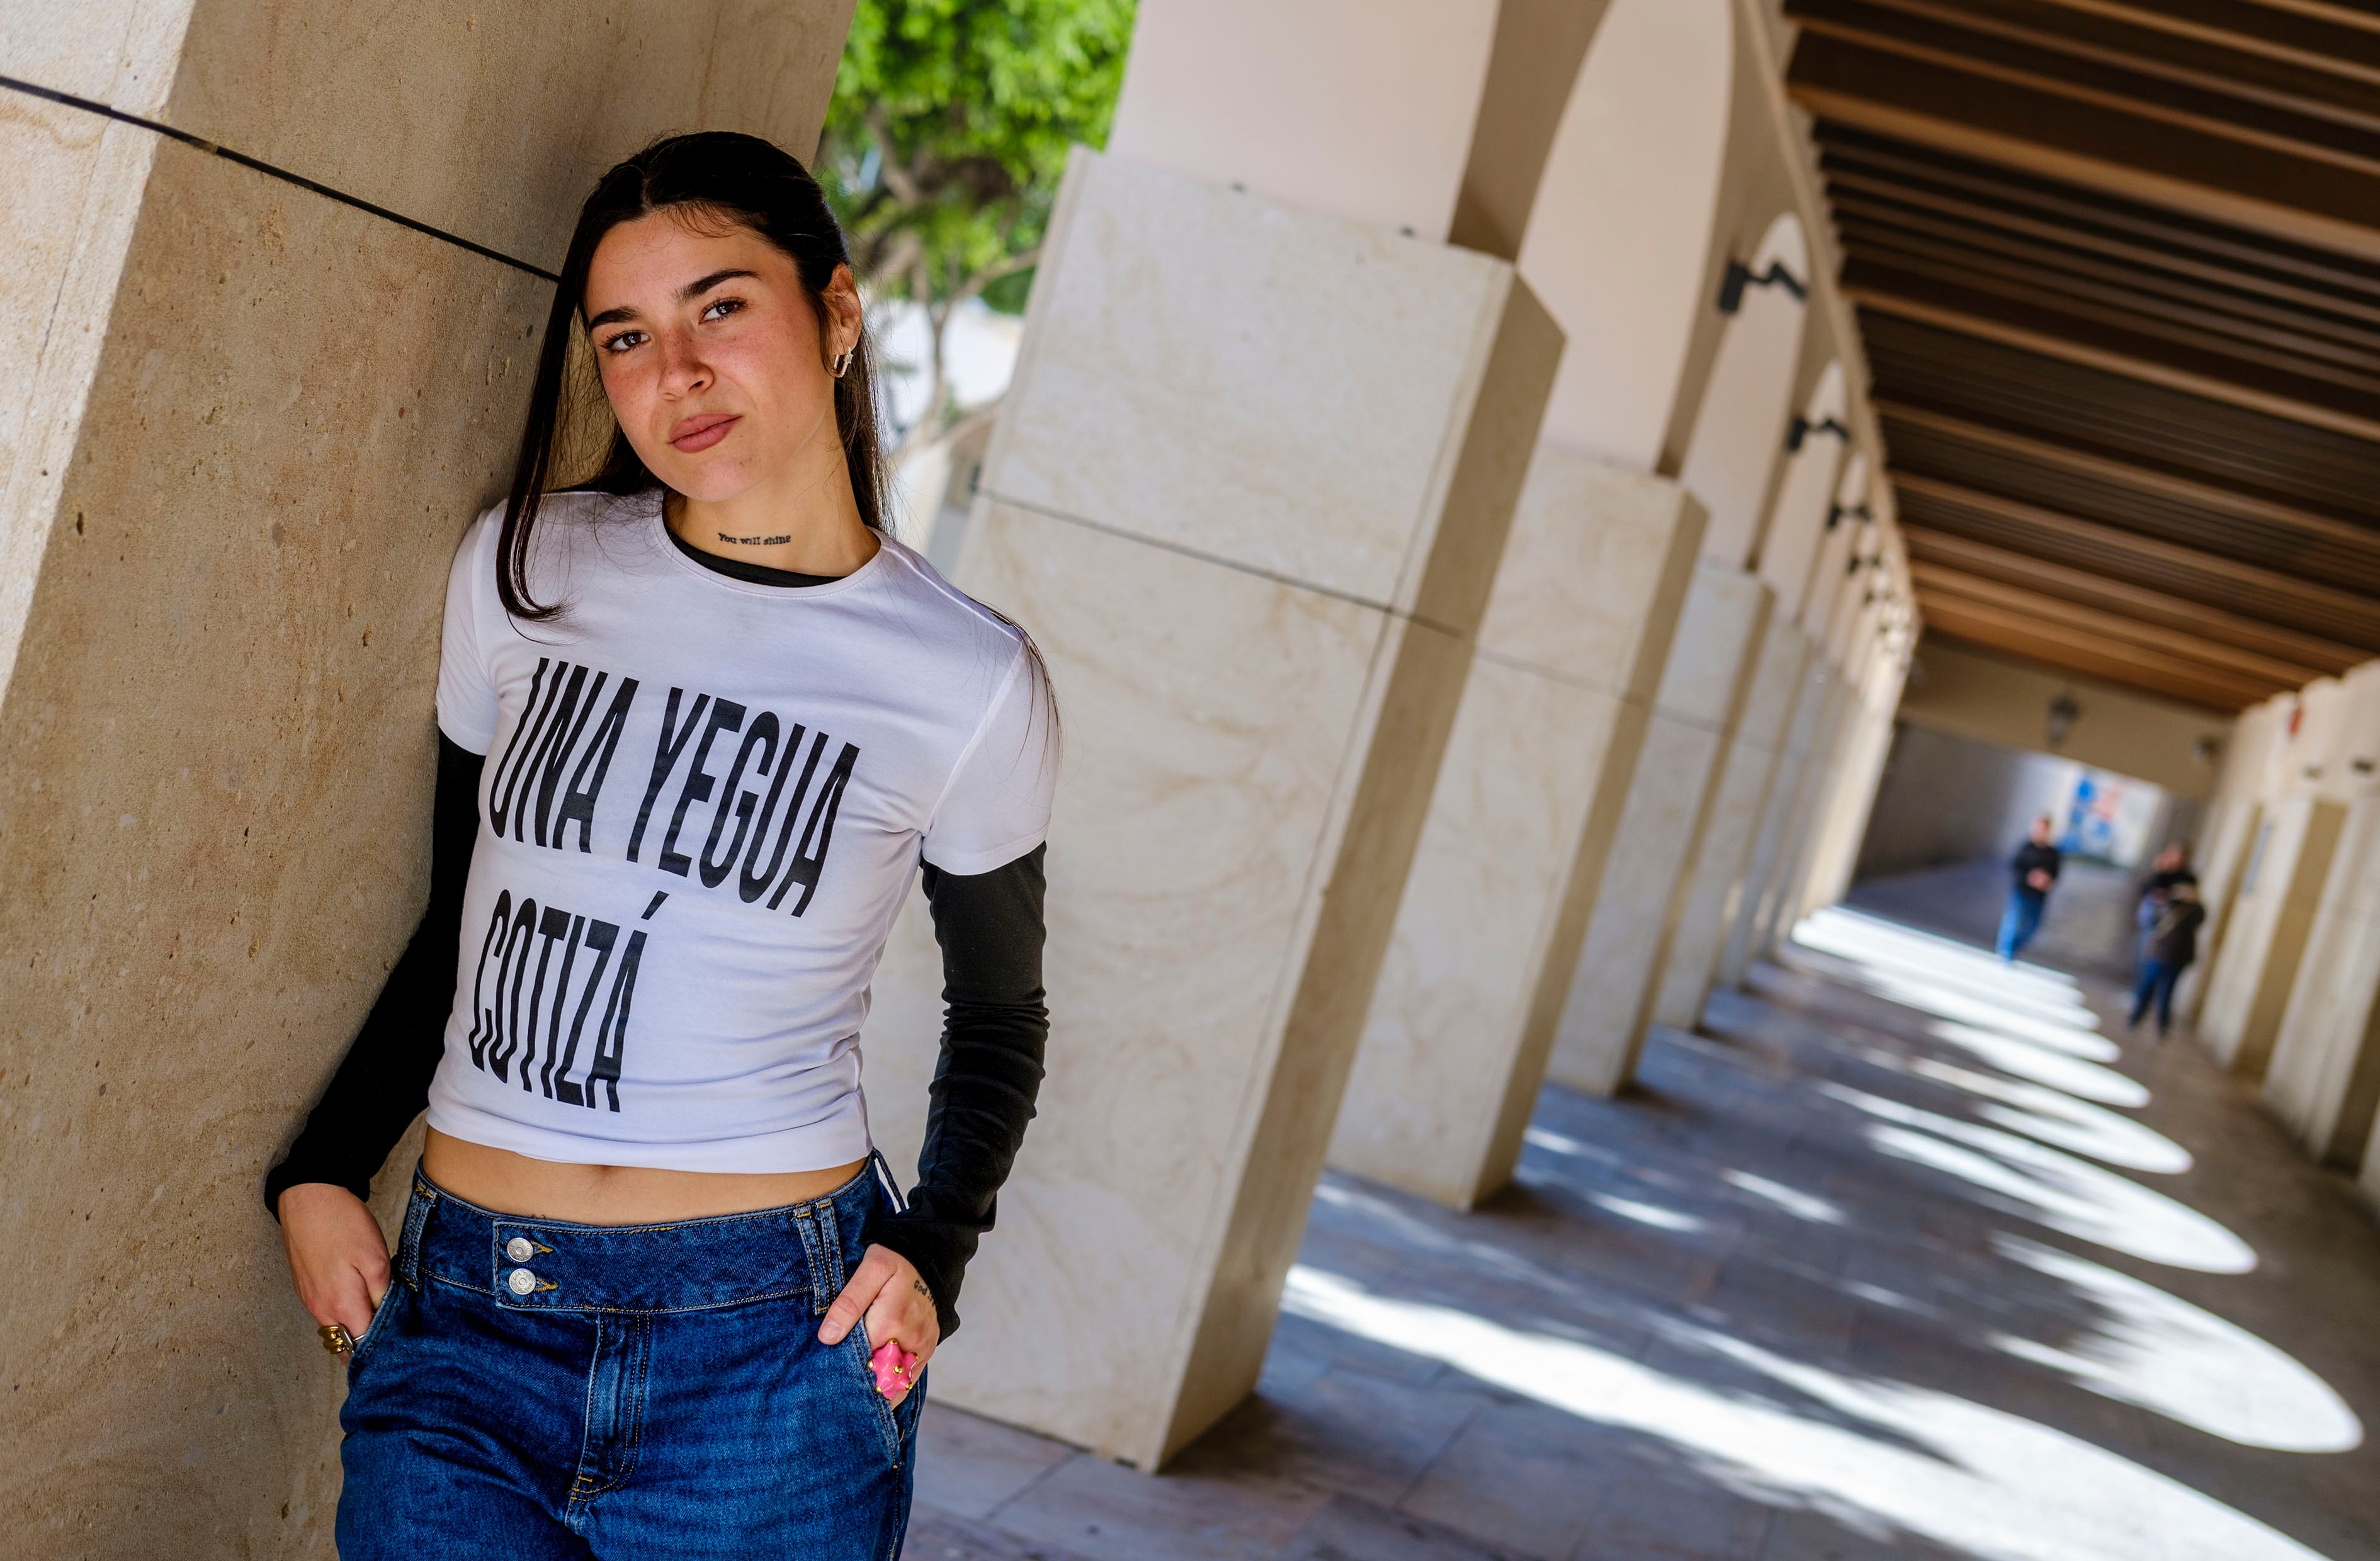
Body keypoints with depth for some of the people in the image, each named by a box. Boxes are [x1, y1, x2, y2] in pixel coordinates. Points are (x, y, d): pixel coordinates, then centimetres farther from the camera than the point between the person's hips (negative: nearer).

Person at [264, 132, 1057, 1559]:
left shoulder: (972, 681, -5)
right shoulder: (527, 570, 2)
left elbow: (1001, 1012, 9)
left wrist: (932, 1253, -4)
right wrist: (323, 1173, 8)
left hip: (772, 1342, -2)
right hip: (460, 1321, 2)